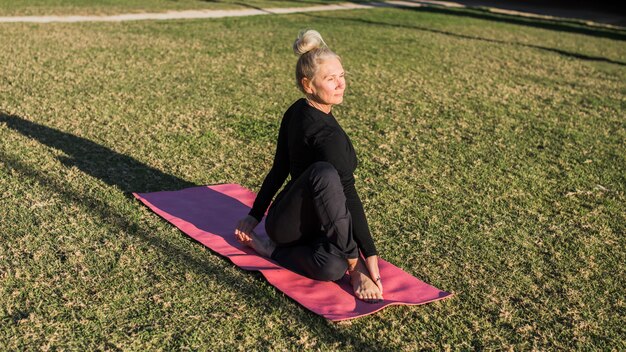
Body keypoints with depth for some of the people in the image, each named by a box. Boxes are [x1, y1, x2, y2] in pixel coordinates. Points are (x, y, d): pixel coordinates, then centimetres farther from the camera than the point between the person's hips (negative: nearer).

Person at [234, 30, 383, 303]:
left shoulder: (296, 112, 5)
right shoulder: (326, 133, -23)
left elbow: (279, 169, 14)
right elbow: (347, 195, -25)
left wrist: (255, 215, 22)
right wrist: (368, 255, -23)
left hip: (309, 220, 9)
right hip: (288, 224, -9)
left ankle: (270, 247, -1)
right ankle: (353, 266, -26)